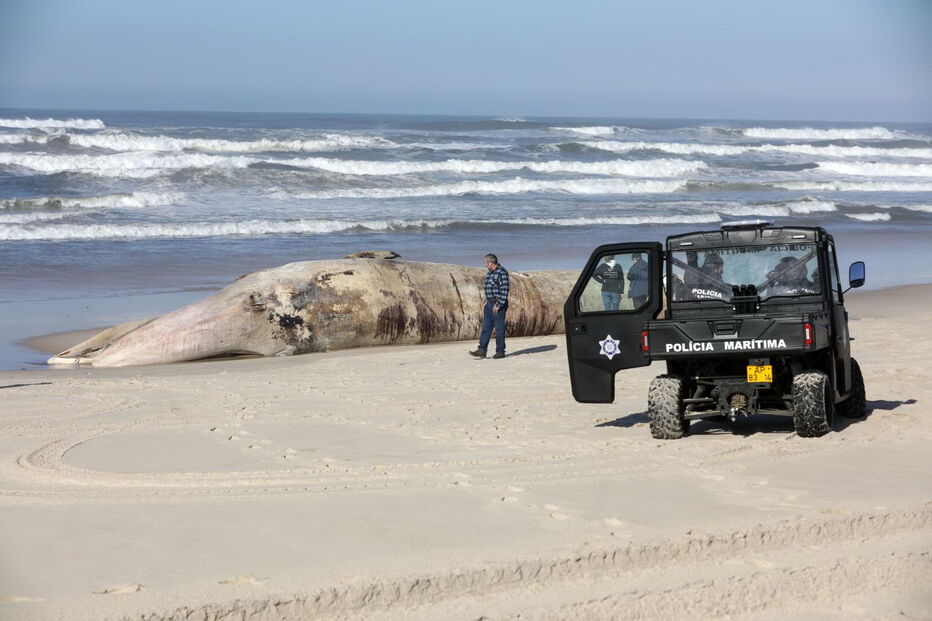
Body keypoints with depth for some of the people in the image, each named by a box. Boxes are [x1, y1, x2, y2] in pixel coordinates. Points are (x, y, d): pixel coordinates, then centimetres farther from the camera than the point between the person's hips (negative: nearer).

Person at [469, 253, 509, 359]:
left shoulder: (502, 272, -14)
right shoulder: (490, 273, 15)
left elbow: (504, 290, -18)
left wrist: (498, 305, -21)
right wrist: (485, 304, 20)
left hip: (498, 305, -9)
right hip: (490, 303, 9)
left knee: (499, 329, -3)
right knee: (486, 328, 5)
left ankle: (500, 352, 4)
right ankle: (482, 351, 4)